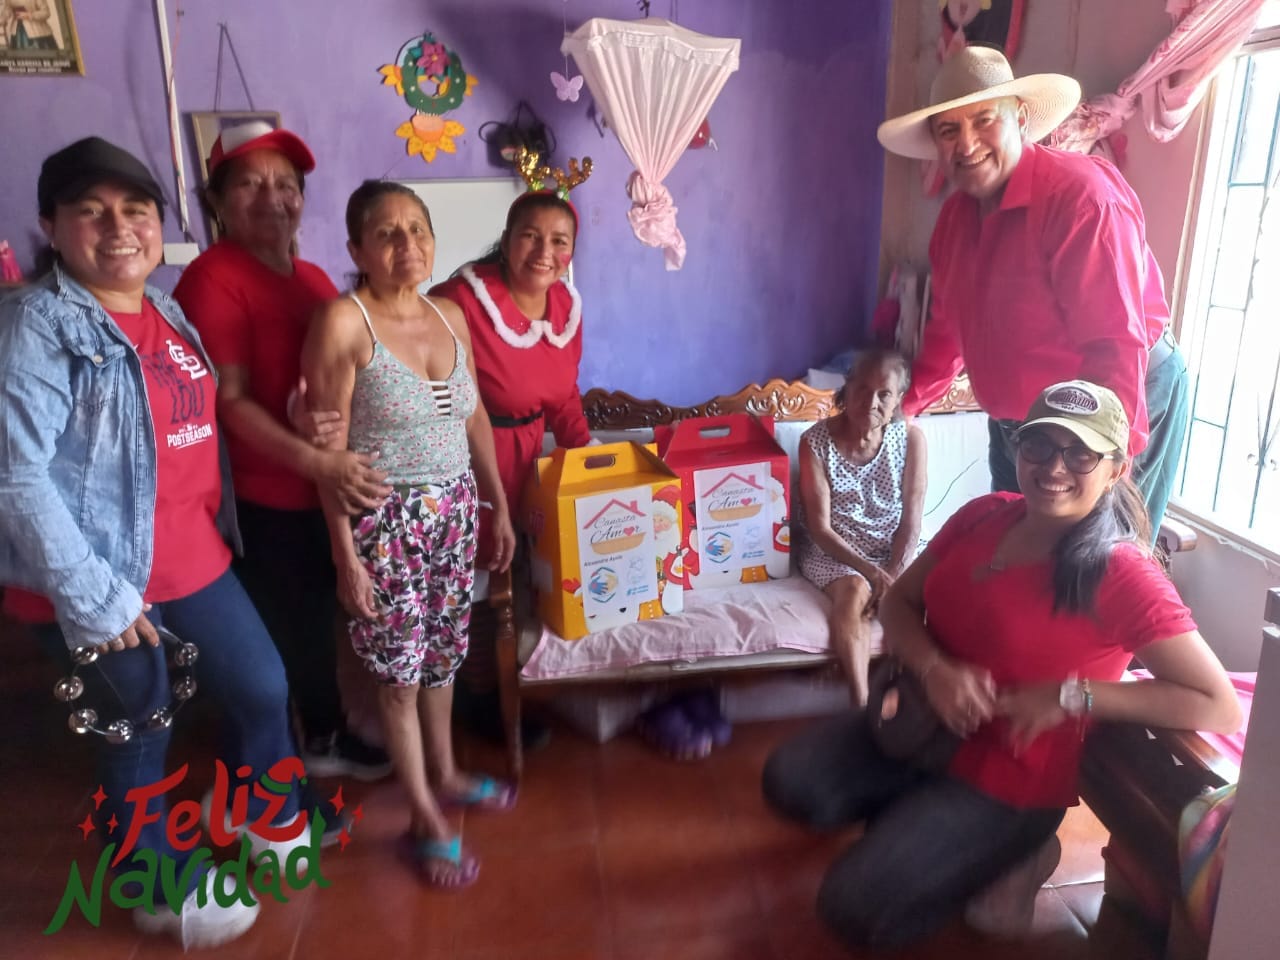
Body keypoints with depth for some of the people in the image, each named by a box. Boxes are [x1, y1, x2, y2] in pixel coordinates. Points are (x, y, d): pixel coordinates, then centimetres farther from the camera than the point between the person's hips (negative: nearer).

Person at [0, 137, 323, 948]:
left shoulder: (169, 313, 9)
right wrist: (90, 593, -21)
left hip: (194, 560, 7)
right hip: (102, 582, -7)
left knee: (263, 687, 16)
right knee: (139, 733, 11)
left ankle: (273, 825, 44)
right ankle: (163, 890, 37)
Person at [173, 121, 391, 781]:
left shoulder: (313, 277, 12)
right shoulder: (211, 280, -14)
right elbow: (229, 402, -20)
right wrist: (316, 460, -30)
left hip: (323, 489, 8)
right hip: (259, 496, -8)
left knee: (316, 619, 22)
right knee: (274, 634, 6)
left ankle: (323, 736, 42)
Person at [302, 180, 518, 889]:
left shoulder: (450, 316, 4)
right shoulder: (343, 323, -15)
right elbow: (329, 450, -15)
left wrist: (499, 507, 12)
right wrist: (345, 553, -16)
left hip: (454, 509, 6)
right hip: (386, 518, -6)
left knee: (442, 651, 20)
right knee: (399, 668, 7)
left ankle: (444, 774, 41)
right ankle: (426, 820, 23)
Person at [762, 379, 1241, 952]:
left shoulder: (1122, 573, -21)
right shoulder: (984, 515, -3)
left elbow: (1221, 707, -21)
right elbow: (898, 603, 2)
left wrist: (1071, 695, -26)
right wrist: (934, 668, -19)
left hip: (1011, 774, -6)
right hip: (927, 723, 6)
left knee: (855, 910, -11)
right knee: (789, 781, -10)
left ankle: (1014, 855, 9)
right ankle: (911, 823, 13)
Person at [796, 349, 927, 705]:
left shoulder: (911, 438, -7)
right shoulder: (816, 441, -13)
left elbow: (911, 519, -7)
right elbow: (819, 528, -14)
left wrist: (894, 574, -22)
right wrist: (869, 570, -25)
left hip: (893, 548, 2)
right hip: (833, 550, -2)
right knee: (855, 591, -32)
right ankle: (862, 705, -31)